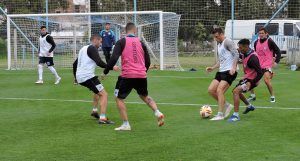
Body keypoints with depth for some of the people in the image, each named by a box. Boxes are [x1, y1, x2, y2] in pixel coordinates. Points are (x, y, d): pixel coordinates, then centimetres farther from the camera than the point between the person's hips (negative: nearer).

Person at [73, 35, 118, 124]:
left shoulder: (83, 49, 22)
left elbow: (75, 64, 30)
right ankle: (102, 118, -21)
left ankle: (94, 111, 33)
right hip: (87, 76, -10)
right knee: (104, 94, -11)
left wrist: (76, 76, 40)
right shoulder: (92, 48, -7)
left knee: (98, 91, 32)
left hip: (79, 77, 10)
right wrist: (111, 67, -13)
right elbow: (99, 62, -21)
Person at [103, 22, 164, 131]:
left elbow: (114, 59, -11)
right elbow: (148, 61, 15)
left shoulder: (122, 42, 0)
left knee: (119, 98, 11)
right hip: (142, 76, 4)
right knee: (145, 96, 27)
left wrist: (105, 72, -1)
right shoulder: (140, 43, 12)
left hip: (127, 75, -4)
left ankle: (126, 124, 2)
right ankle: (157, 113, 6)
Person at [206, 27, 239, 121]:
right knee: (211, 90, 2)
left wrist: (233, 67, -25)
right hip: (221, 71, 10)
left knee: (219, 90, -17)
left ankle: (220, 115, -12)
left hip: (229, 72, -10)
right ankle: (226, 105, 16)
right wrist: (213, 68, 17)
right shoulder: (219, 45, 21)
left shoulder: (227, 42, -8)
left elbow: (236, 54, -16)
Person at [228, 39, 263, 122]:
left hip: (251, 80, -10)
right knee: (236, 91, 26)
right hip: (246, 78, 10)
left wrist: (251, 83, -30)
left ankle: (236, 115, -22)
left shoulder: (252, 58, -28)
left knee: (236, 91, -24)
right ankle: (249, 106, 47)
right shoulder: (244, 54, -2)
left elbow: (260, 73, -29)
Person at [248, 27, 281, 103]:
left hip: (267, 65, -6)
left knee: (267, 80, -20)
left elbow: (278, 52, -6)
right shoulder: (256, 42, 7)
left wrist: (276, 62, -14)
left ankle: (272, 96, -2)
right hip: (257, 65, 6)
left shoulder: (270, 42, -9)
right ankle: (252, 95, 18)